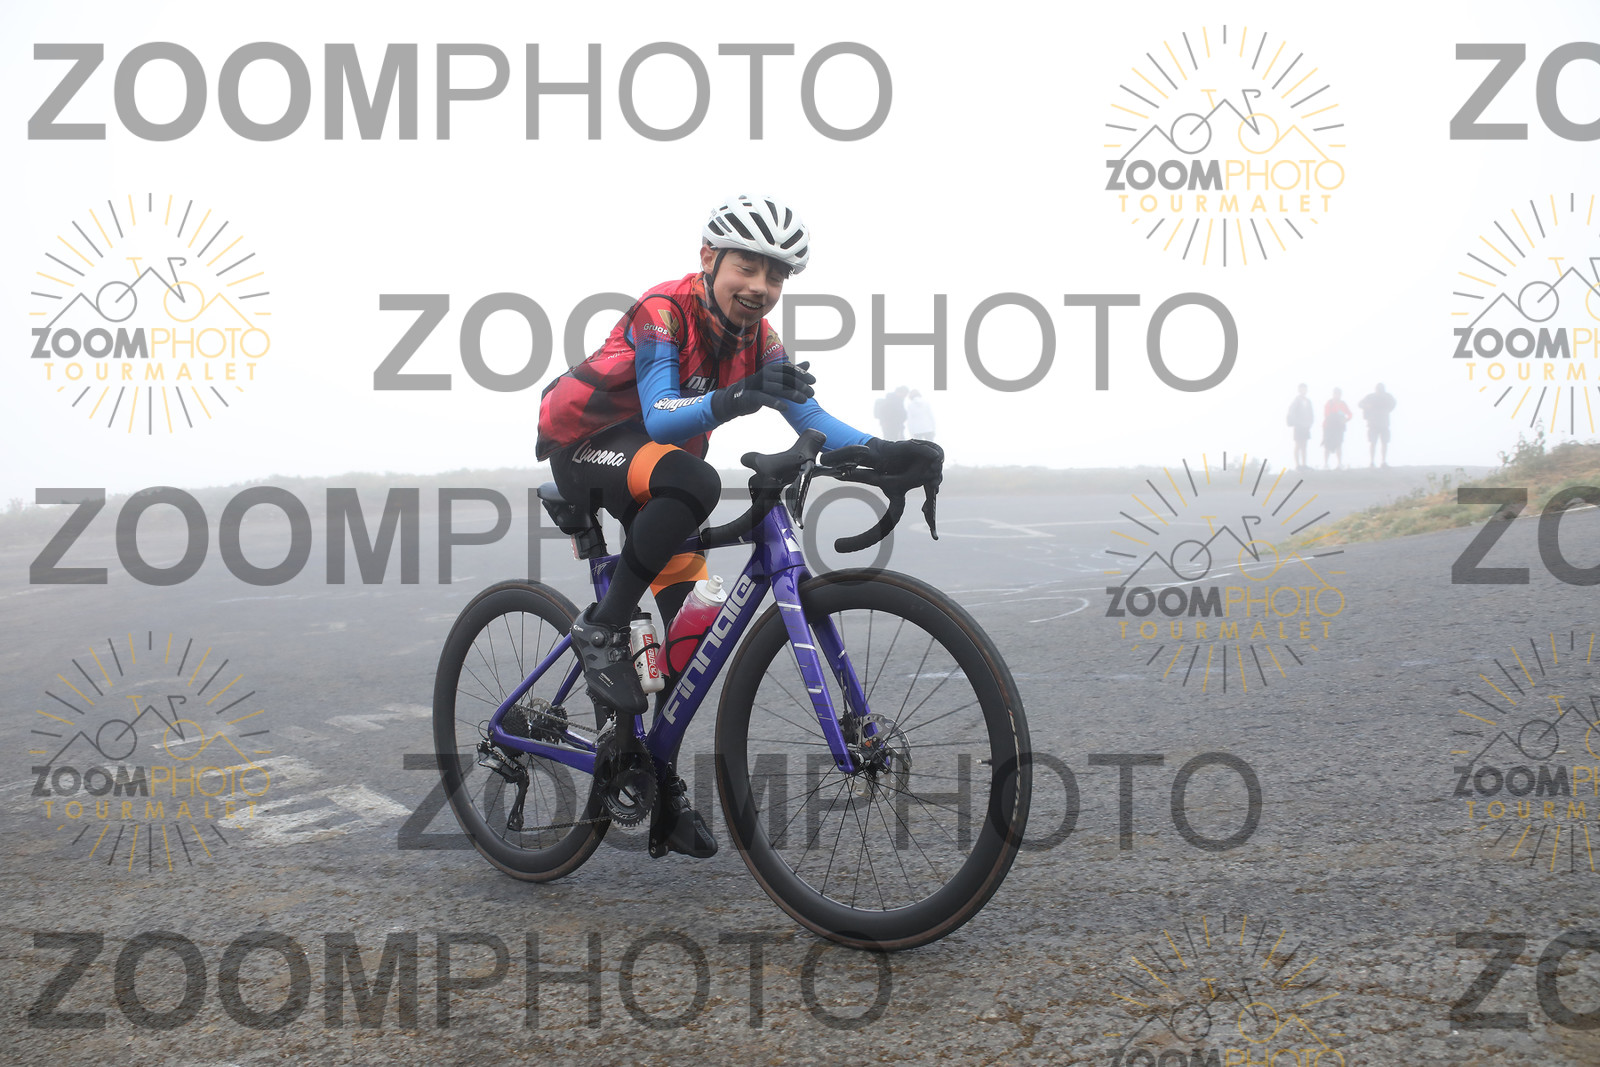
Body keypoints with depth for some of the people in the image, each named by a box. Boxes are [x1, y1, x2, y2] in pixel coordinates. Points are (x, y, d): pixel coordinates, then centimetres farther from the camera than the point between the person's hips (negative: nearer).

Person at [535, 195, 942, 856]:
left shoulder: (757, 339, -4)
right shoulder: (663, 312, -23)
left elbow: (810, 415, -13)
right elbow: (660, 415, -36)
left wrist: (880, 452, -31)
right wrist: (734, 400, -54)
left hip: (653, 458, 7)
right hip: (584, 449, -7)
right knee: (694, 482, -38)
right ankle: (602, 628, -25)